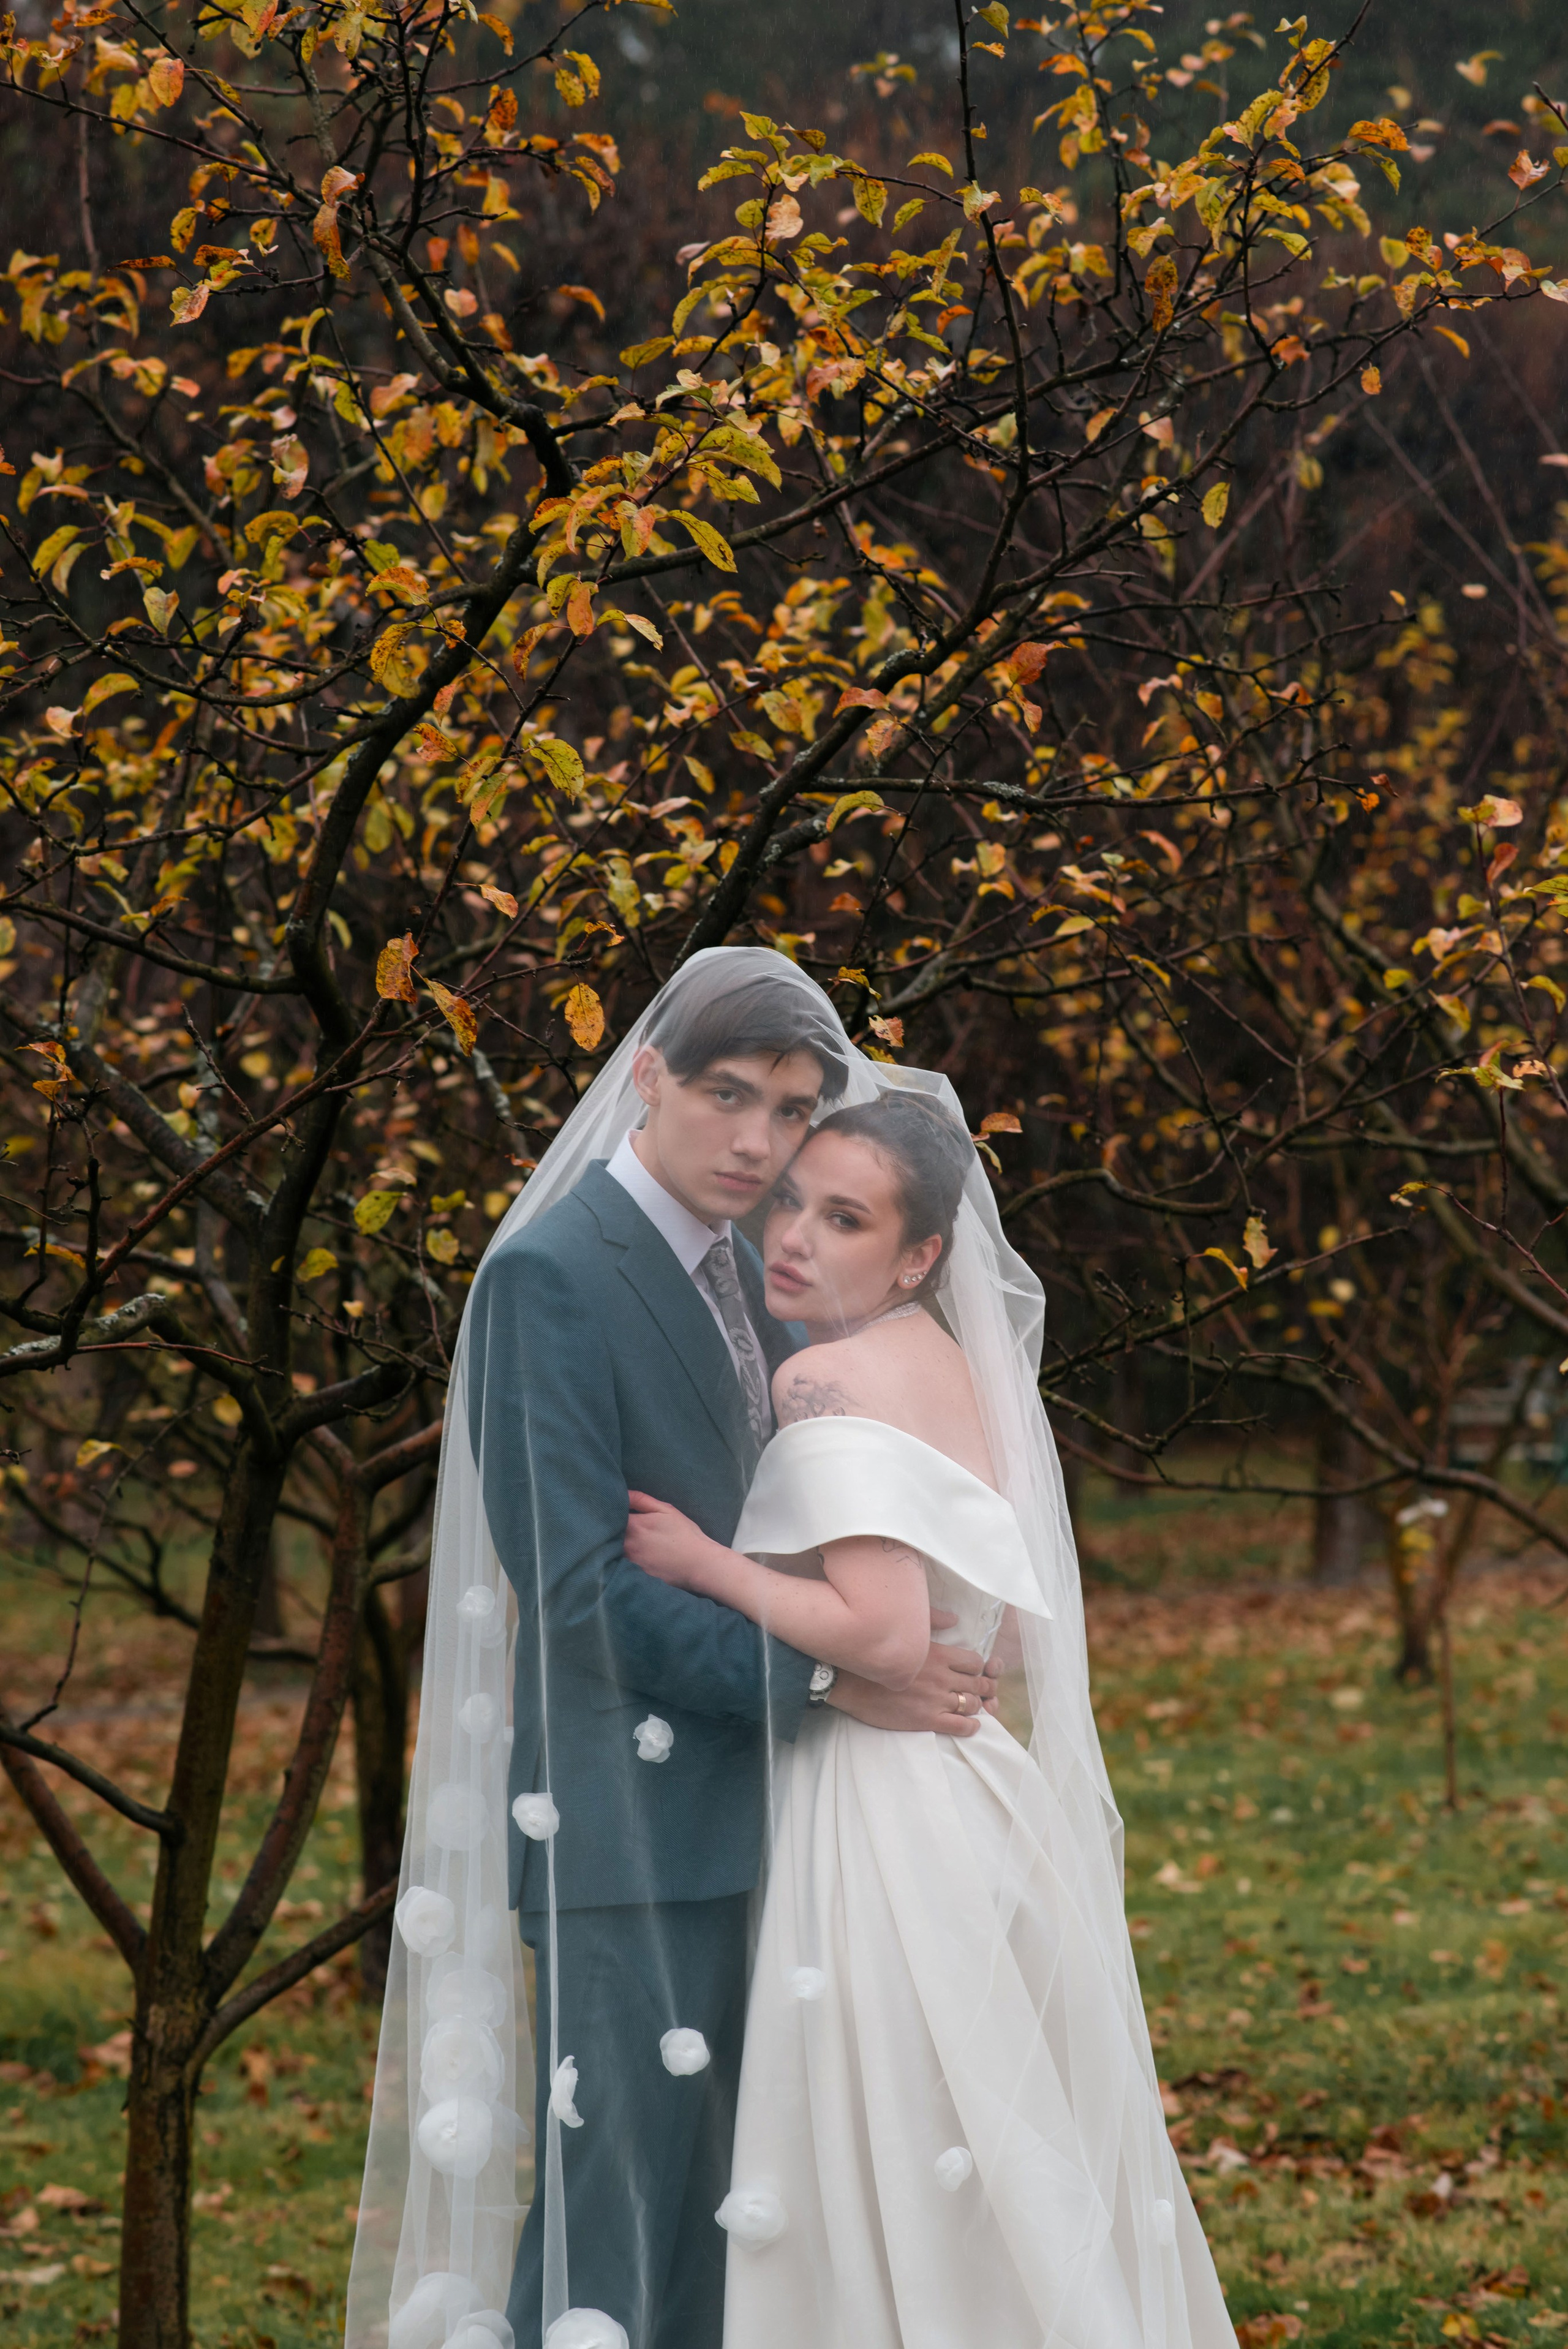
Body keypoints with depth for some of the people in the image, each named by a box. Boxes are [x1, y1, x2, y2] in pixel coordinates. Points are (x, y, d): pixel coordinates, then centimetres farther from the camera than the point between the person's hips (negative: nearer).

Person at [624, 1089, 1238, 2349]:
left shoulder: (825, 1381, -15)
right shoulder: (951, 1361, 13)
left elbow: (884, 1635, -22)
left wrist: (706, 1564, -15)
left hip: (889, 1811, -9)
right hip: (994, 1785, 9)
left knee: (890, 2178, -3)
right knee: (1016, 2180, 14)